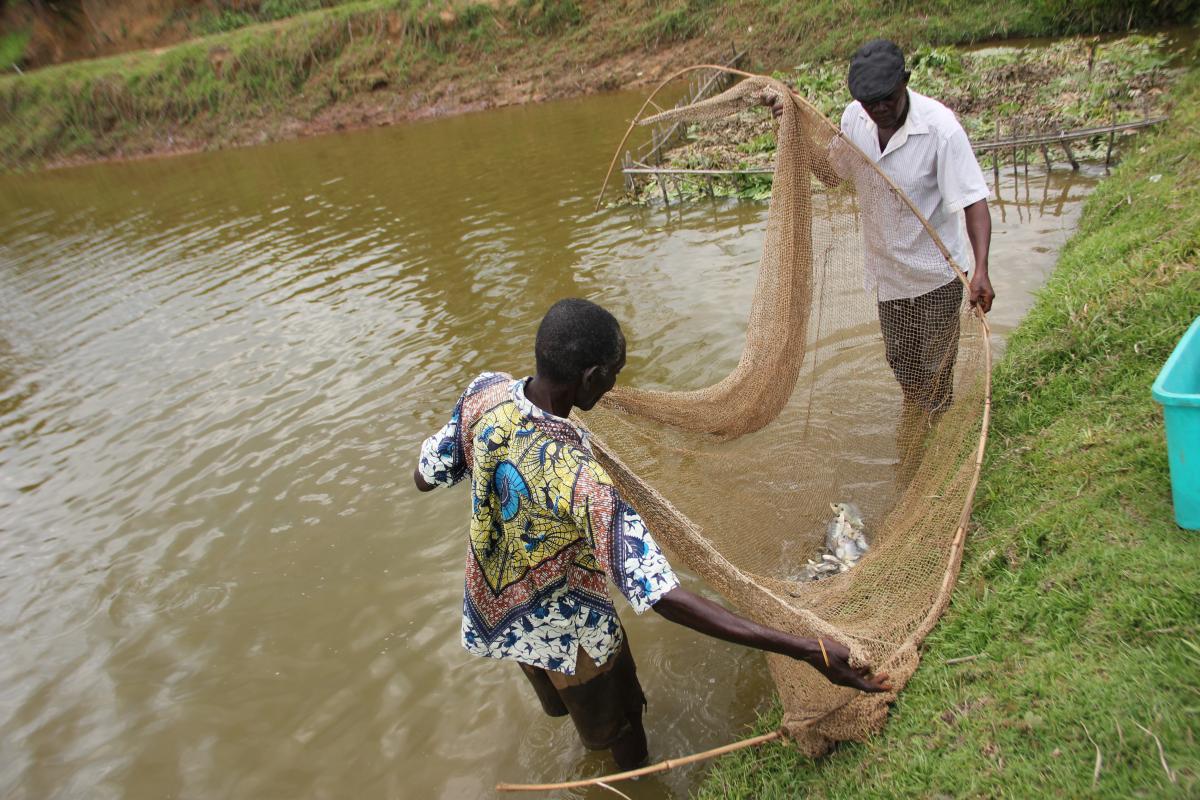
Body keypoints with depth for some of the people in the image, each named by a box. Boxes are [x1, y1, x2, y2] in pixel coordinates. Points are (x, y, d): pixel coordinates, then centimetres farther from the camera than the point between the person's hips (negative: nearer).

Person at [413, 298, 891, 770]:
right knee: (619, 726, 28)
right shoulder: (582, 483, -43)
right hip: (569, 635, -6)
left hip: (493, 609, 6)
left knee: (561, 699, 37)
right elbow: (665, 599, -43)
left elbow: (425, 478, -8)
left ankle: (594, 739, 68)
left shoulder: (485, 393, -25)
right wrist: (810, 651, -42)